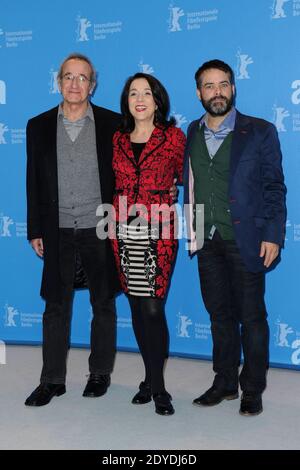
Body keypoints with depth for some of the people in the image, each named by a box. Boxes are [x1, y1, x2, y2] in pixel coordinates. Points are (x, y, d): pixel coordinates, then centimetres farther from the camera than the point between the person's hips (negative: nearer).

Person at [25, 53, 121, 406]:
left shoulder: (112, 124, 0)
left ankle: (100, 373, 25)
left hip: (100, 230, -1)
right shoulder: (39, 126, 6)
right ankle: (52, 380, 19)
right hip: (58, 232, 2)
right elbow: (33, 181, 7)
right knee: (56, 306, 7)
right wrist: (35, 231, 4)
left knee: (103, 304, 9)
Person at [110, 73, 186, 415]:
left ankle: (156, 386, 5)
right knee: (137, 307, 8)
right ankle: (151, 379, 22)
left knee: (152, 308, -9)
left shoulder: (174, 137, 2)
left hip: (158, 232, -4)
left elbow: (186, 179, 11)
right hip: (124, 232, 4)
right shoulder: (117, 139, 12)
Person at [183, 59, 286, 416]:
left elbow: (274, 187, -4)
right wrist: (192, 231, 3)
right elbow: (189, 184, 10)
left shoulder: (260, 132, -2)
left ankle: (252, 390, 19)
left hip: (244, 239, -4)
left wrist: (272, 235, -11)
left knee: (251, 316, 4)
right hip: (206, 240, 4)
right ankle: (224, 383, 27)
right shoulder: (192, 133, 10)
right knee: (220, 315, 13)